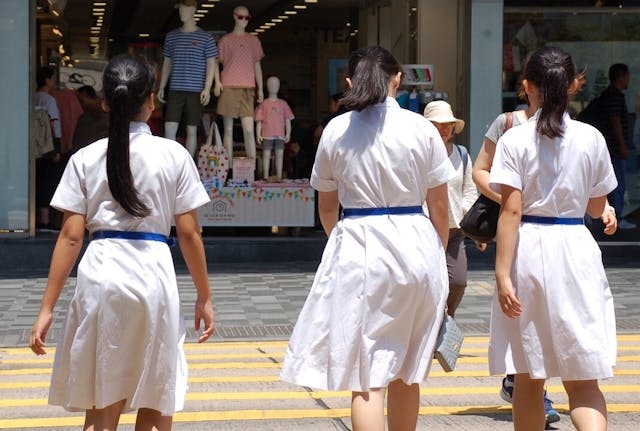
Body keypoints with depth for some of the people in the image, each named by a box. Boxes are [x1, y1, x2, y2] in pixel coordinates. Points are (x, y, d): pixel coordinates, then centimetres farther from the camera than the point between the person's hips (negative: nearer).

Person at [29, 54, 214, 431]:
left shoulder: (85, 159, 2)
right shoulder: (174, 155, 0)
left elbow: (70, 237, 0)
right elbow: (189, 233, 1)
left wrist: (48, 308, 4)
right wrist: (205, 297, 11)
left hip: (100, 273, 1)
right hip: (153, 274, -1)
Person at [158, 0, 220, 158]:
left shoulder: (206, 38, 1)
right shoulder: (171, 36, 11)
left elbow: (211, 64, -1)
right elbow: (167, 63, 17)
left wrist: (207, 88, -12)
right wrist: (161, 87, 12)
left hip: (195, 91, -2)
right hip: (175, 90, 3)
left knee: (191, 130, 3)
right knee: (169, 129, -6)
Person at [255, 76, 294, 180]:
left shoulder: (283, 104, 10)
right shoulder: (263, 104, 4)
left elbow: (287, 120, 9)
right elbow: (259, 120, 2)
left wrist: (288, 133, 0)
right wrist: (258, 134, -6)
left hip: (280, 135, 2)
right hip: (267, 135, -2)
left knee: (280, 155, 3)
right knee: (266, 155, -1)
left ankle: (279, 177, 9)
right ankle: (266, 177, 3)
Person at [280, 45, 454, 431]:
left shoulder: (336, 130, 1)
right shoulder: (422, 129, 0)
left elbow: (327, 208, 11)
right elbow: (439, 207, 5)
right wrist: (438, 255, 19)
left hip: (358, 249, -1)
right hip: (416, 247, 2)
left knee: (368, 378, -2)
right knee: (405, 373, 16)